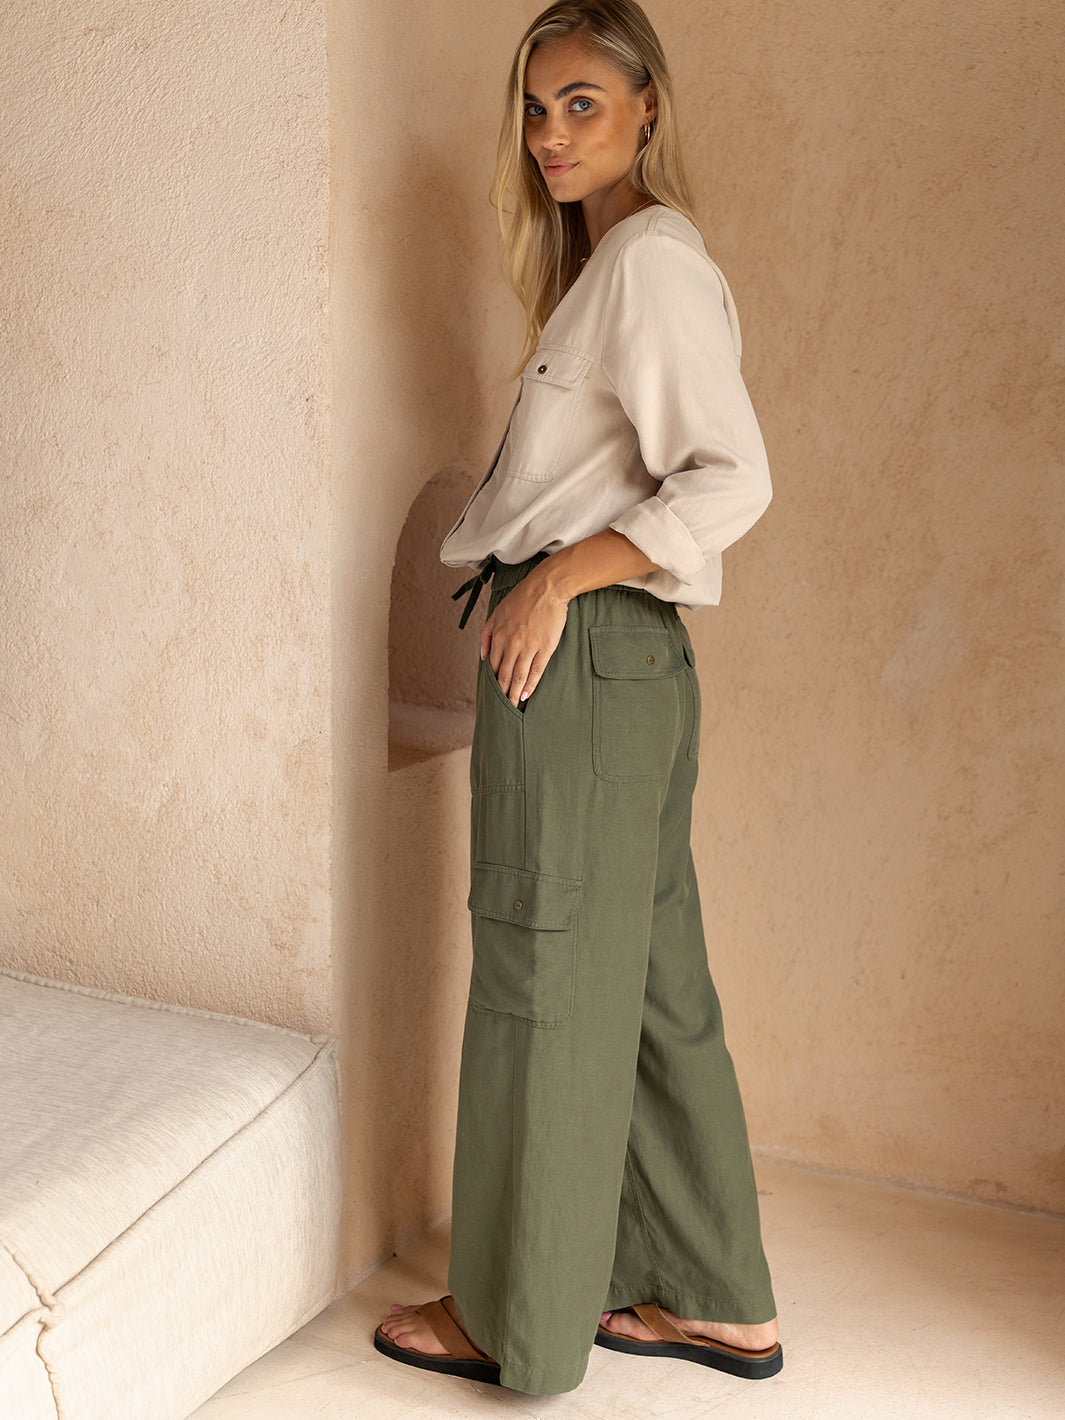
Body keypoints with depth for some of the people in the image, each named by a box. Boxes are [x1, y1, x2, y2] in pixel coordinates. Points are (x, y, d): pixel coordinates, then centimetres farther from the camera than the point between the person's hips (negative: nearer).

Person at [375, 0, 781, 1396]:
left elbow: (734, 477, -20)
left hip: (581, 653, -10)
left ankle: (519, 1320, 15)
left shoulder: (652, 259, -11)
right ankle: (716, 1299, 24)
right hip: (632, 663, 10)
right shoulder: (608, 261, 20)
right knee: (650, 984, 13)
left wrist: (559, 578, -18)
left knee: (544, 988, 0)